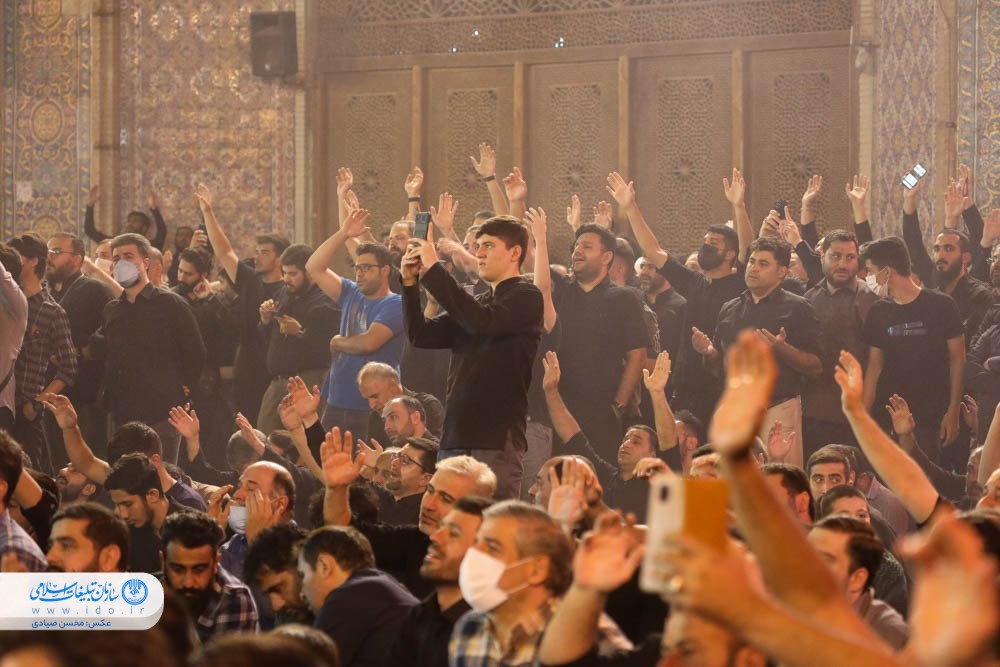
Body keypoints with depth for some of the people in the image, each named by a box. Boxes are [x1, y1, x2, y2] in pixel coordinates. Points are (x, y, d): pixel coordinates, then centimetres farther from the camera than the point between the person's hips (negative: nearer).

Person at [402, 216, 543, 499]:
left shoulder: (526, 298, -2)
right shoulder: (478, 301, 23)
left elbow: (482, 321, -21)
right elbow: (421, 335, 17)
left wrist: (433, 271, -17)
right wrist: (409, 283, 3)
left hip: (497, 437, -8)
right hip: (455, 437, 8)